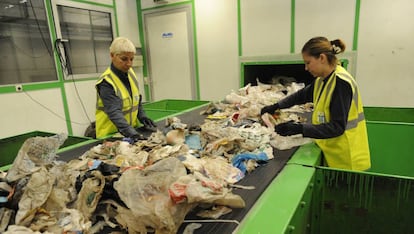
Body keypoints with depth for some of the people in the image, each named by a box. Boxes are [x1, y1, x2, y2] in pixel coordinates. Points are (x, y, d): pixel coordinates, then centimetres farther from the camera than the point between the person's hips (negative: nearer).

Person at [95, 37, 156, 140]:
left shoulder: (130, 73, 1)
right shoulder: (106, 82, -20)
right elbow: (114, 112, -31)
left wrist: (142, 116, -1)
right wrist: (130, 132, -44)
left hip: (132, 130, 6)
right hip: (110, 134, -6)